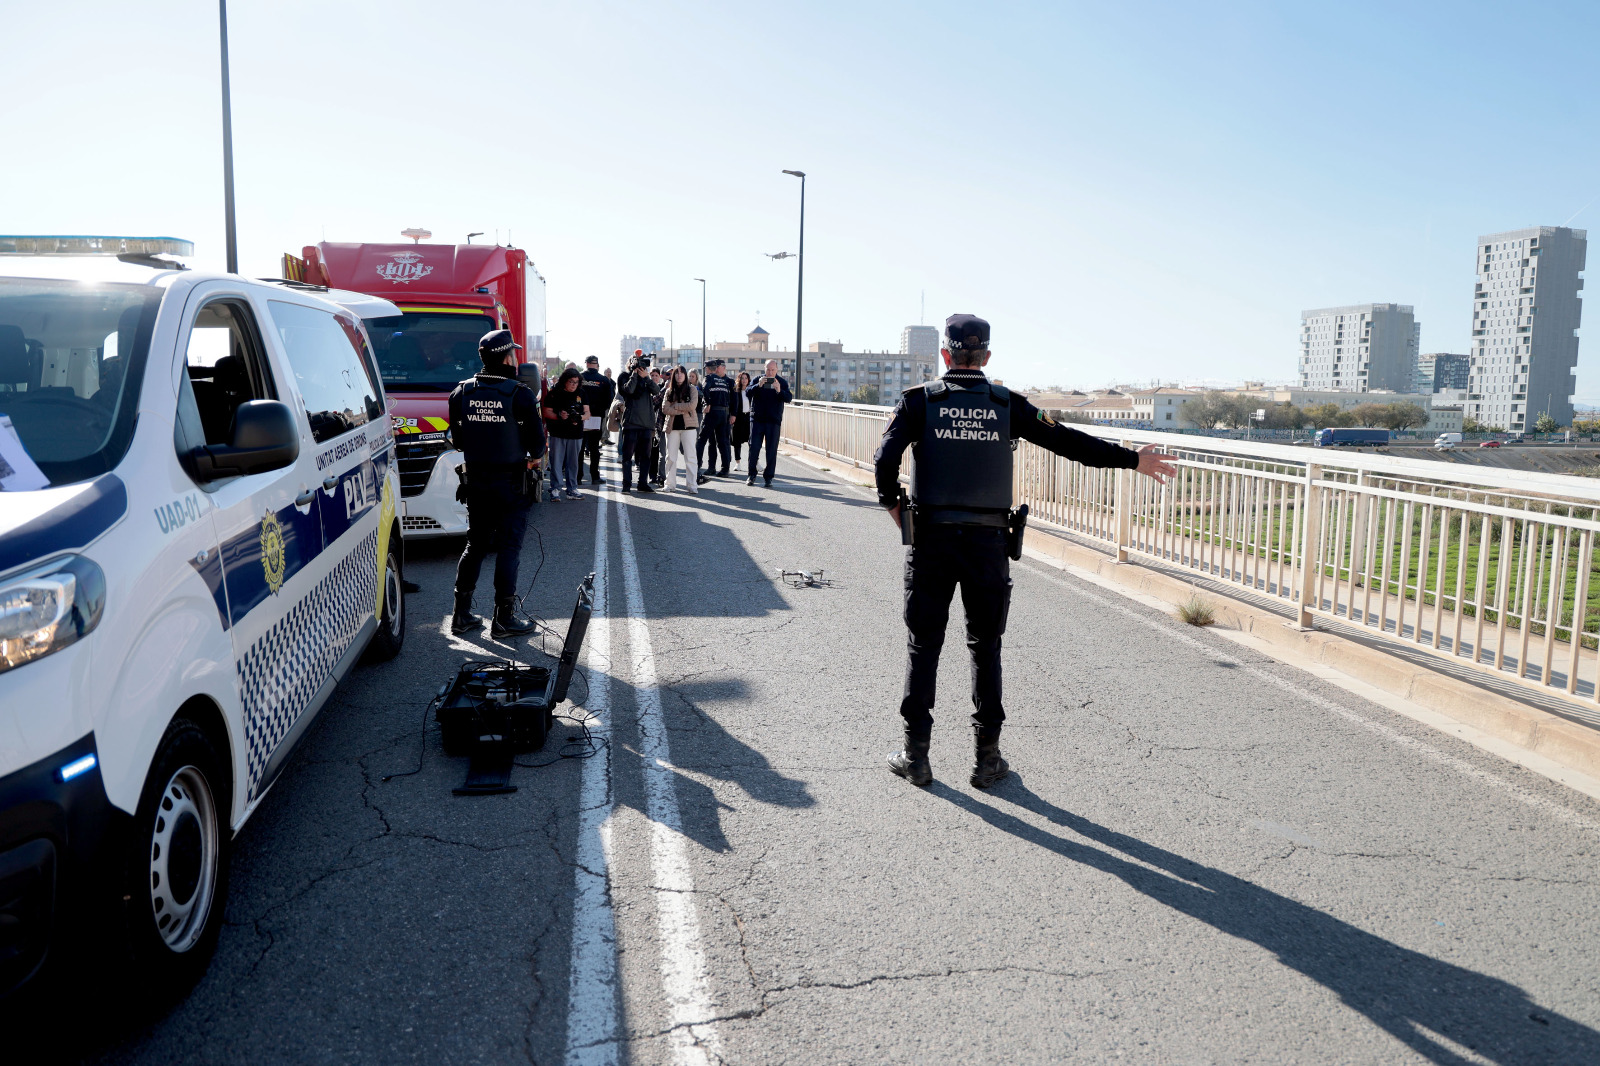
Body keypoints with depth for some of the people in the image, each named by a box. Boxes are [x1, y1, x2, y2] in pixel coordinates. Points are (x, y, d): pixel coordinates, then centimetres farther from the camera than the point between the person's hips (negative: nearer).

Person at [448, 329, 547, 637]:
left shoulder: (462, 392, 2)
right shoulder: (520, 394, -13)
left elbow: (457, 440, 7)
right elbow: (536, 441, -9)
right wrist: (535, 457, 13)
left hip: (476, 481, 5)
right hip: (510, 482, -5)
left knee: (475, 545, 14)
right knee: (509, 547, 2)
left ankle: (462, 614, 16)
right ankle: (504, 617, 3)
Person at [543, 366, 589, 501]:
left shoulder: (581, 393, 8)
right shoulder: (554, 393, -1)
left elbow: (587, 413, 7)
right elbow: (547, 412, -1)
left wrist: (580, 417, -15)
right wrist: (559, 416, -19)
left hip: (576, 435, 3)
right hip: (558, 434, -3)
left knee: (573, 463, 7)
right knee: (556, 462, -2)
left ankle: (572, 489, 15)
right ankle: (555, 489, 2)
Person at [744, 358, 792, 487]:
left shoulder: (782, 382, 4)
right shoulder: (757, 380, 4)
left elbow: (788, 398, -7)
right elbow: (747, 393, -8)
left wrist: (779, 391, -26)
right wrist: (758, 385, -24)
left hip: (774, 421, 0)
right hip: (757, 419, 0)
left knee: (772, 450, 2)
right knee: (754, 447, 0)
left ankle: (768, 477, 9)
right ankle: (751, 475, 13)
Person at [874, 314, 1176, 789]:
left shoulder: (919, 400, 0)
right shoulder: (1008, 405, 3)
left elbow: (885, 458, -11)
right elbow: (1067, 442, 4)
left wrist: (892, 504, 7)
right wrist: (1132, 459, 13)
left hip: (931, 540, 0)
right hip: (988, 542, 1)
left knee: (923, 646, 8)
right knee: (985, 648, 11)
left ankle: (916, 756, 13)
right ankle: (987, 758, 16)